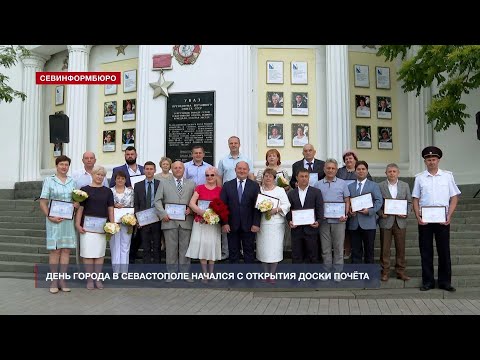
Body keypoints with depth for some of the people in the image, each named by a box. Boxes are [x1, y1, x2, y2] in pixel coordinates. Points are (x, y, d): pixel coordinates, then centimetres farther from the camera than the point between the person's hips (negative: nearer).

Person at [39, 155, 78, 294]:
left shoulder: (72, 181, 13)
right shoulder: (49, 181, 2)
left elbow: (78, 199, 19)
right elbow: (43, 203, -3)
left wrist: (77, 203, -5)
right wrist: (50, 217, -15)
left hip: (68, 220, 4)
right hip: (54, 219, -3)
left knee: (66, 249, 3)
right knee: (55, 250, -2)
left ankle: (62, 280, 10)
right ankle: (54, 281, 6)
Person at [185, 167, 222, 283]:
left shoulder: (220, 190, 4)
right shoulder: (199, 188, 4)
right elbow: (191, 203, -4)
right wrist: (202, 212, -19)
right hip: (200, 221, 0)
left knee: (212, 245, 4)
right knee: (202, 245, -1)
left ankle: (211, 273, 16)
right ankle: (205, 274, 9)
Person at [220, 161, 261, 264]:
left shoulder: (254, 186, 2)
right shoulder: (227, 185, 4)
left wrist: (256, 223, -10)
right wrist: (224, 223, -8)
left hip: (248, 226, -1)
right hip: (232, 226, 1)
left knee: (249, 251, 9)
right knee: (233, 252, 10)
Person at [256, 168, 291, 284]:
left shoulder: (280, 190, 5)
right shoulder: (259, 190, 11)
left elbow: (286, 205, -1)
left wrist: (276, 209, -15)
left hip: (276, 225, -1)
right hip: (262, 224, 2)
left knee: (274, 249, -2)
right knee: (263, 248, 4)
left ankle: (272, 274, 10)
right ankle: (266, 273, 19)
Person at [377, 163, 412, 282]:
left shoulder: (405, 185, 9)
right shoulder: (380, 186, 2)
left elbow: (409, 202, 10)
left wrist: (406, 213, -6)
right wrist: (381, 213, -12)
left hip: (400, 221, 2)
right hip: (385, 220, -2)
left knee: (401, 248, 7)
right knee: (385, 248, 2)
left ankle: (400, 271, 17)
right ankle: (385, 272, 11)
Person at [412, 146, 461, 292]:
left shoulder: (447, 176, 5)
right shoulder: (419, 178, 6)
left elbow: (454, 198, 4)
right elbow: (415, 199, 6)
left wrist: (449, 216, -7)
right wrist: (418, 217, -6)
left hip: (442, 220, 0)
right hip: (424, 220, 0)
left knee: (444, 251, 5)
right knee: (426, 251, 6)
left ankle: (445, 281, 17)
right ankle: (428, 281, 16)